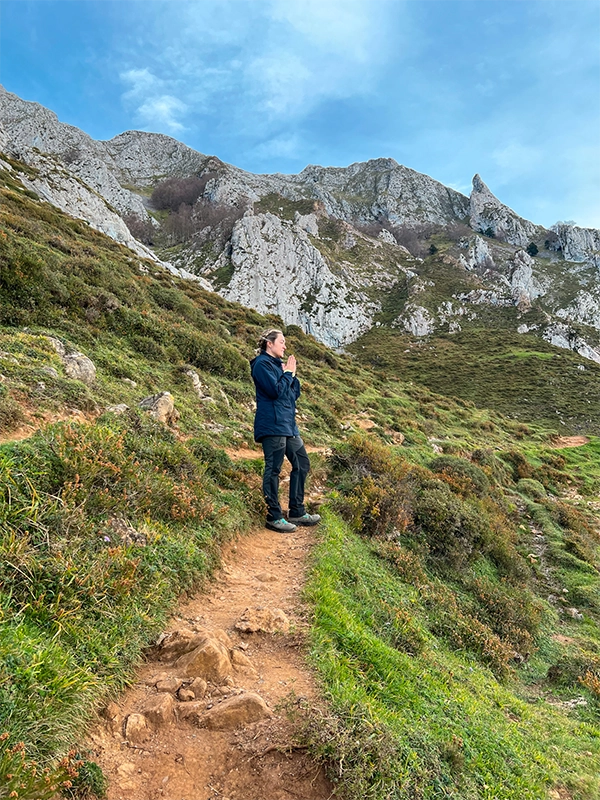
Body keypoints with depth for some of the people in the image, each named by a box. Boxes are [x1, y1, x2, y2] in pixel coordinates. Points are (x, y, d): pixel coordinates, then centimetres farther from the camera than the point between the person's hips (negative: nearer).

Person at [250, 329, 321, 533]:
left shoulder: (279, 364, 19)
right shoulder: (262, 364, -8)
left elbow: (295, 393, 17)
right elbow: (275, 390, -20)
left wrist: (291, 374, 2)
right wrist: (288, 373, -7)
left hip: (288, 425, 10)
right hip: (272, 425, -10)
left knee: (302, 464, 12)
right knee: (273, 470, -3)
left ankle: (297, 512, 21)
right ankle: (274, 517, 6)